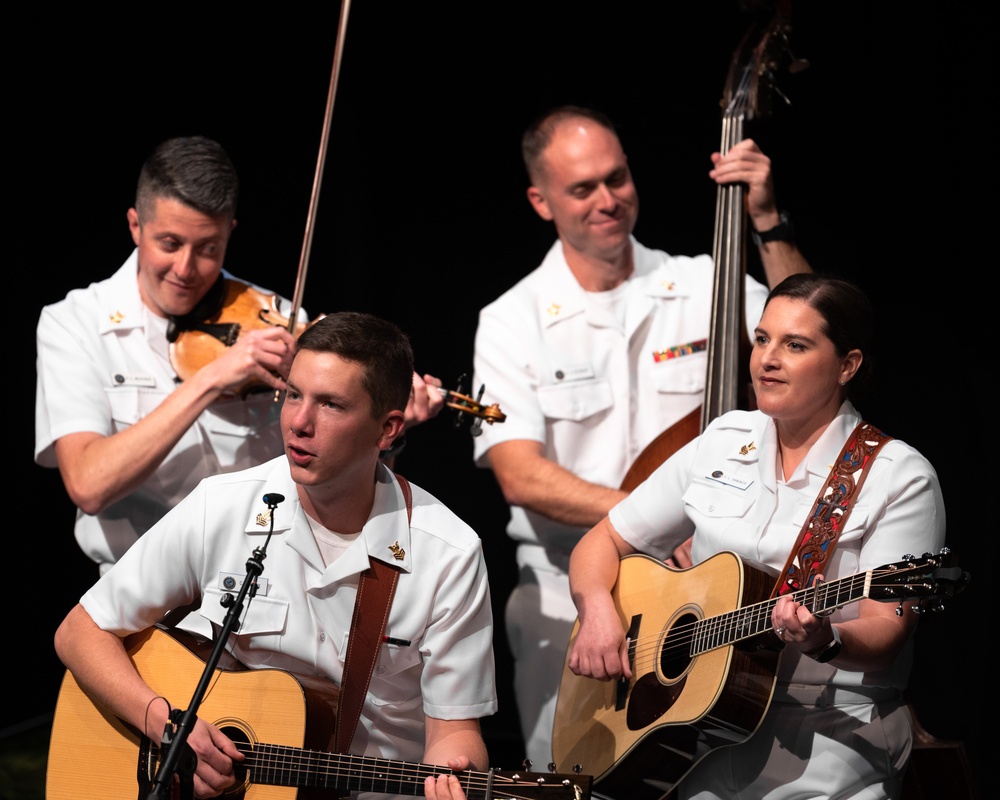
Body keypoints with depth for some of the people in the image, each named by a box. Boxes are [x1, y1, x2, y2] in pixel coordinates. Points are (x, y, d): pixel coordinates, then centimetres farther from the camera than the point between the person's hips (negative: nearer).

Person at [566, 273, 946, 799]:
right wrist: (598, 611, -3)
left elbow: (884, 632, -11)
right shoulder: (721, 445, 13)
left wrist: (825, 641, -32)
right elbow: (604, 542, 18)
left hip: (827, 731, -3)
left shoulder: (898, 476, -2)